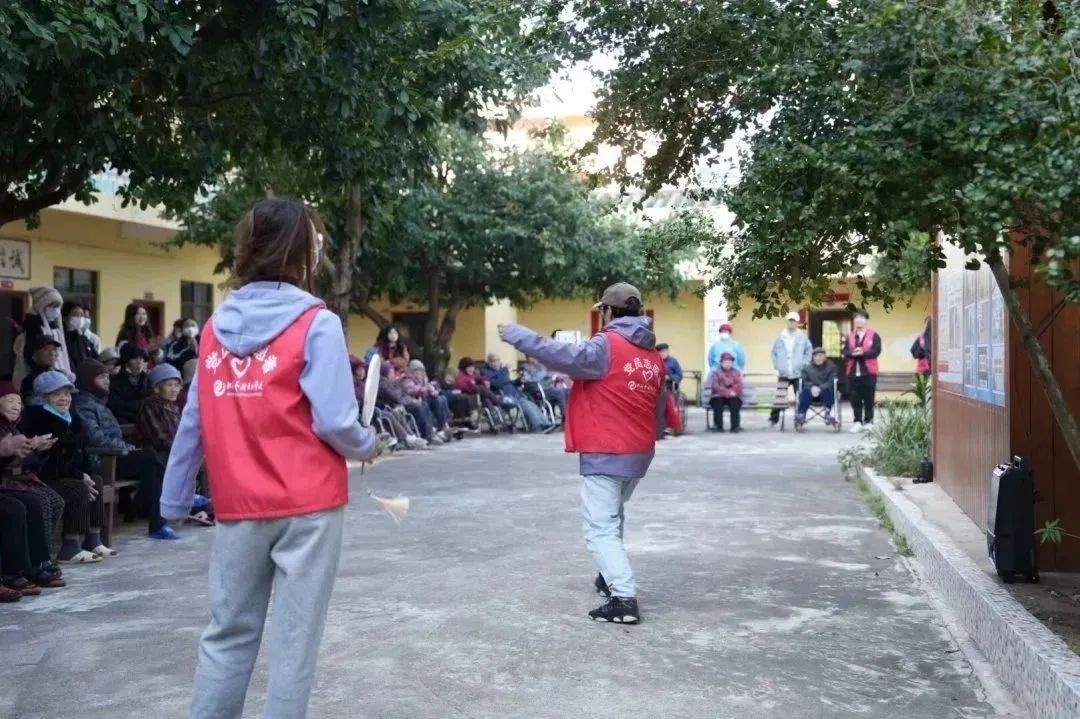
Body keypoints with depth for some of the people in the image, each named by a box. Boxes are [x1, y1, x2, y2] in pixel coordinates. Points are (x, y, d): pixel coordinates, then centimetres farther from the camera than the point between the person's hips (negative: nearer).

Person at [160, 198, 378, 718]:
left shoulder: (216, 325, 5)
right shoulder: (316, 323, -10)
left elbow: (193, 421, 6)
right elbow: (333, 422, -15)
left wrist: (175, 499, 12)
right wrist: (367, 447, 5)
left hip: (239, 506, 5)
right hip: (307, 505, -5)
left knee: (228, 632, 15)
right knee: (294, 635, 5)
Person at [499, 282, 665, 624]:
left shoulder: (606, 346, -13)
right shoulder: (654, 356, 9)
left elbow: (561, 355, -23)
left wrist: (515, 334, -14)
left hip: (605, 454, -8)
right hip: (640, 453, 8)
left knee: (601, 531, -5)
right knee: (613, 517, 28)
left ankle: (625, 599, -14)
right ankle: (612, 577, 39)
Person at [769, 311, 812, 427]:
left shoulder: (802, 337, 1)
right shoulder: (780, 337, 5)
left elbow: (809, 351, 5)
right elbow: (774, 352, 11)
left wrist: (804, 364, -4)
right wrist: (776, 365, 2)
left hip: (798, 373, -1)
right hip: (783, 373, 1)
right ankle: (773, 418, 9)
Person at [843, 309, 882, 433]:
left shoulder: (874, 336, 2)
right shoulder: (850, 336, 13)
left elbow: (876, 351, -10)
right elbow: (845, 352, 1)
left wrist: (863, 353, -23)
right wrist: (853, 353, -21)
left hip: (869, 372, -3)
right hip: (853, 372, 3)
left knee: (868, 399, 1)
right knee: (855, 399, 3)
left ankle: (868, 421, 10)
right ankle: (857, 422, 10)